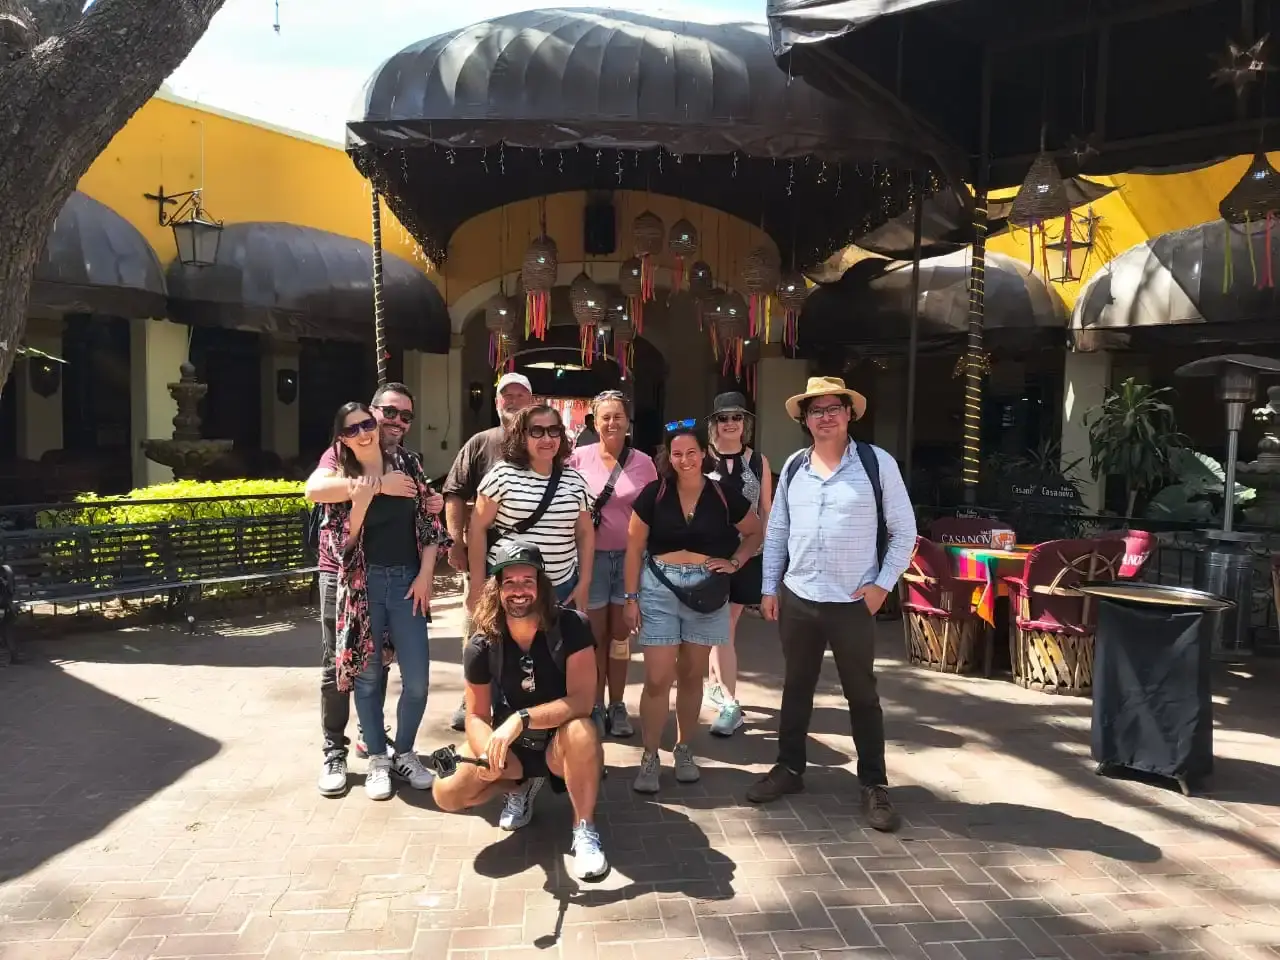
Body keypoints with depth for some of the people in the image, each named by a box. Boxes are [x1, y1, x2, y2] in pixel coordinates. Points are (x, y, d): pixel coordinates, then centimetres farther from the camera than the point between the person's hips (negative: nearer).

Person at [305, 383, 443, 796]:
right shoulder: (344, 451, -8)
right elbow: (315, 489, -28)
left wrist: (433, 507, -7)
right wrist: (378, 484, -36)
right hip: (343, 573, -5)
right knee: (338, 664, 1)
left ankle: (370, 734, 31)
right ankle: (334, 752, 11)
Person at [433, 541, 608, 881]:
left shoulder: (571, 627, -22)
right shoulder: (482, 646, -13)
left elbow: (582, 700, -30)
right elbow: (477, 715, -7)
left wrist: (521, 719, -41)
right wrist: (487, 752, -30)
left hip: (558, 742, -3)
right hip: (510, 745, 3)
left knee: (581, 730, -38)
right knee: (447, 793, -17)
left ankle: (584, 831, -15)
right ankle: (517, 789, 15)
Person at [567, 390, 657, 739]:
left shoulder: (643, 463, -1)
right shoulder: (579, 458, -3)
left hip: (630, 556, 1)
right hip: (591, 556, -1)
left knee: (621, 634, 10)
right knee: (595, 634, 9)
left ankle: (617, 705, 22)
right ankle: (596, 705, 21)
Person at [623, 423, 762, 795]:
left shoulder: (724, 496, -2)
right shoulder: (653, 494, -4)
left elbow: (755, 532, 13)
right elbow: (634, 548, 0)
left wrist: (735, 561, -3)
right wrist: (631, 597, -3)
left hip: (706, 591, 2)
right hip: (659, 589, -1)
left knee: (691, 676, 13)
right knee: (658, 679, -3)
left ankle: (684, 750, 30)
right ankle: (650, 757, 12)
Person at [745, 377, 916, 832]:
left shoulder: (877, 463, -7)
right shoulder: (794, 467, 5)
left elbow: (904, 531, -2)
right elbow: (776, 531, 10)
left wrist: (882, 584, -8)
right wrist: (769, 588, 7)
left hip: (853, 604, -3)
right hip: (797, 599, 4)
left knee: (862, 695, 8)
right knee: (796, 688, 16)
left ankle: (874, 786, 21)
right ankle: (789, 769, 31)